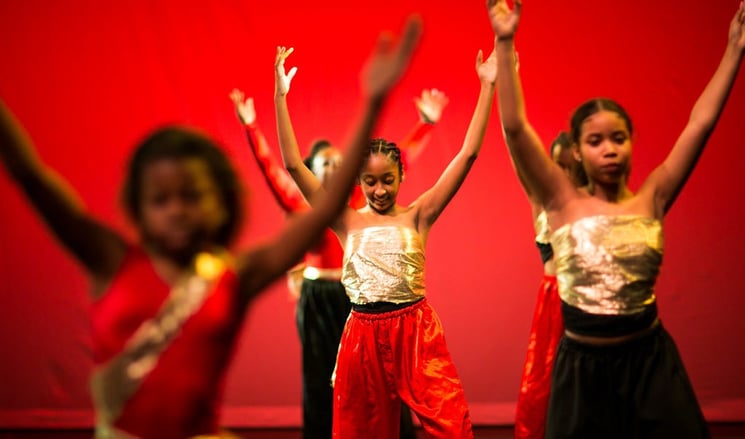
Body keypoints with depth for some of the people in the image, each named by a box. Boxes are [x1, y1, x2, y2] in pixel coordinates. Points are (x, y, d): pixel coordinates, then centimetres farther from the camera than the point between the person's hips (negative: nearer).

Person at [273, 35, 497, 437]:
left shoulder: (417, 216, 0)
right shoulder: (347, 221, 3)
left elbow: (467, 155, -5)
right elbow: (293, 166, -3)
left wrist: (487, 87, -7)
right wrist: (280, 96, -8)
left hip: (416, 331, -1)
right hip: (364, 335, 2)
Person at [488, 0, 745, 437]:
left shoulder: (650, 199, 0)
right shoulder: (564, 202, -4)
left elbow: (701, 123, -4)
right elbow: (515, 127, -13)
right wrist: (505, 44, -17)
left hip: (650, 361, 1)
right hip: (582, 365, -1)